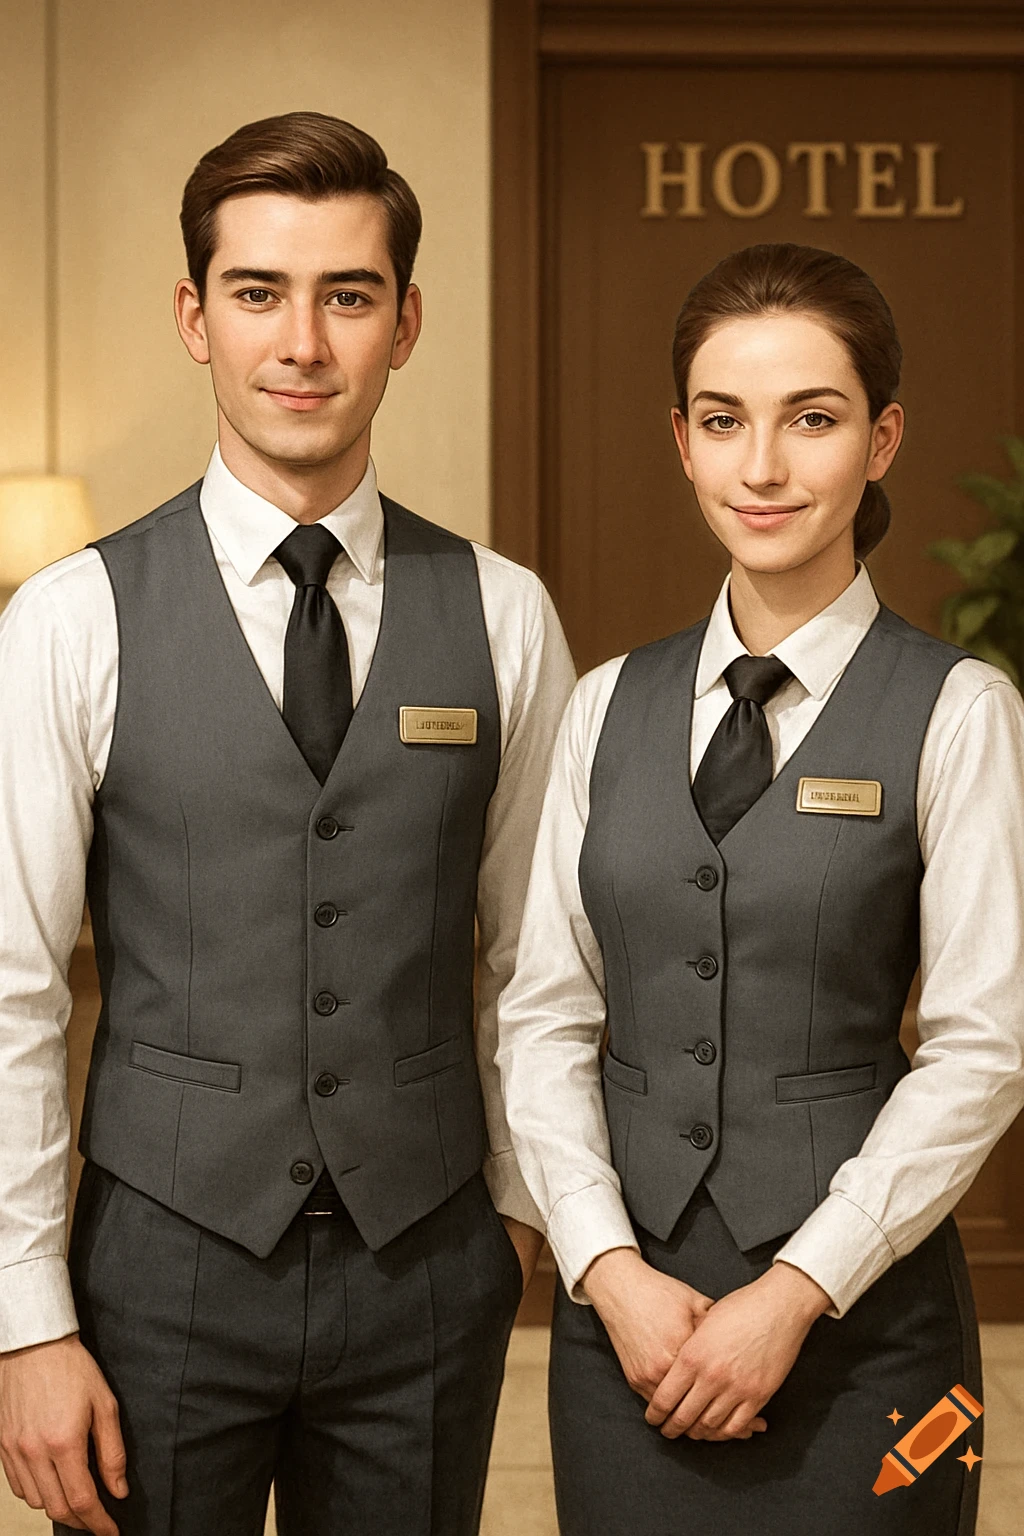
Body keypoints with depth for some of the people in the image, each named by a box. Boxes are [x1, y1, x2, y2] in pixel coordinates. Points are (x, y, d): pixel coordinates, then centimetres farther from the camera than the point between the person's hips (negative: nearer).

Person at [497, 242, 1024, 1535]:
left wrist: (793, 1295, -12)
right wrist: (611, 1270, -7)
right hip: (626, 1316, 3)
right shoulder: (610, 709, 6)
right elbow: (545, 1016, 4)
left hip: (854, 1325, -3)